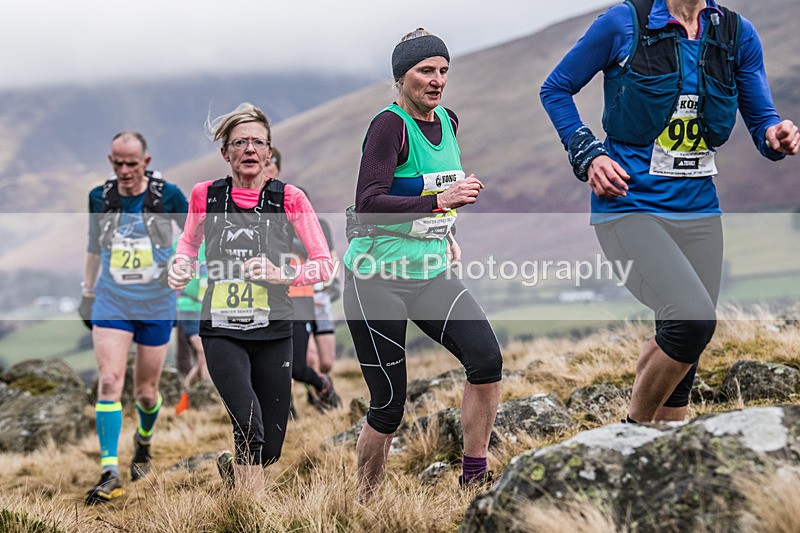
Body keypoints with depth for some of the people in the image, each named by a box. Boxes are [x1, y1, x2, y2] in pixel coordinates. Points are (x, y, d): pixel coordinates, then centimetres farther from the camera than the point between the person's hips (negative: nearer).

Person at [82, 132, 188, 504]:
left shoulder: (167, 195, -7)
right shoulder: (99, 197, 2)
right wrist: (87, 288, 21)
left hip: (156, 306, -1)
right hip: (111, 304, 1)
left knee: (146, 390, 8)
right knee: (109, 382, -15)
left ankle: (143, 443, 41)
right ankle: (110, 474, -17)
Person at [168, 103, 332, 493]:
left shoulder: (289, 198, -1)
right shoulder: (205, 195, 3)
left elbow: (325, 264, 0)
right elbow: (189, 241, 22)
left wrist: (281, 275, -16)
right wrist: (180, 267, 1)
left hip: (272, 331, 1)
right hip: (222, 331, -1)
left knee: (269, 450, 7)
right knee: (249, 424, -24)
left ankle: (231, 467, 43)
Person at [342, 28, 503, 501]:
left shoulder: (447, 121, 9)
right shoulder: (389, 125, -14)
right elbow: (368, 202, -26)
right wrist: (439, 202, -32)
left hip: (432, 272, 6)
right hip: (377, 278, -6)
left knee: (487, 358, -16)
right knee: (389, 405, -2)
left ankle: (474, 476, -4)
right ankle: (366, 502, 19)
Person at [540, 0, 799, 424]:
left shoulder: (738, 34, 5)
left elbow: (761, 120, 10)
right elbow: (555, 89, 5)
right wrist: (589, 157, -7)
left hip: (698, 210, 5)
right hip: (628, 208, -5)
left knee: (680, 356, 8)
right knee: (693, 319, -24)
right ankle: (634, 426, -1)